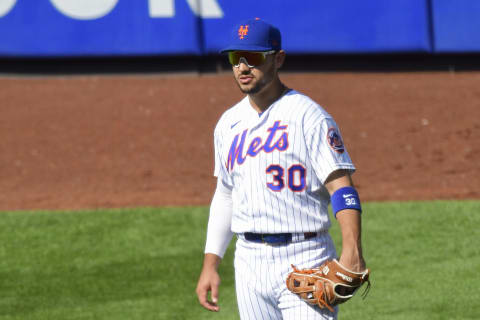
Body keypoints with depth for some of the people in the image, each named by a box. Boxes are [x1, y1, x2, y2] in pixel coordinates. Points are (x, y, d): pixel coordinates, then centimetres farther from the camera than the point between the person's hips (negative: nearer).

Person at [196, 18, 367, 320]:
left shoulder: (308, 116, -8)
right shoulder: (229, 123, 13)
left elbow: (341, 186, -15)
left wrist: (352, 249, -30)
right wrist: (210, 264, 15)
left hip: (303, 259, -6)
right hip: (250, 259, 6)